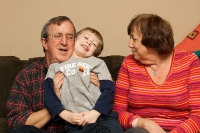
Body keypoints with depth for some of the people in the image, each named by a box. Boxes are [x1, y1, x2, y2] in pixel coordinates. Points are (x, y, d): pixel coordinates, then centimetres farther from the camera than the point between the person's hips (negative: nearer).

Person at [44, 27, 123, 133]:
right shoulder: (55, 66, 21)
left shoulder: (98, 63, 20)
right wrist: (66, 115, -6)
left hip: (102, 116, 1)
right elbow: (49, 96, 10)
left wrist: (95, 112, -9)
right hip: (75, 122, 0)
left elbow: (108, 89, 7)